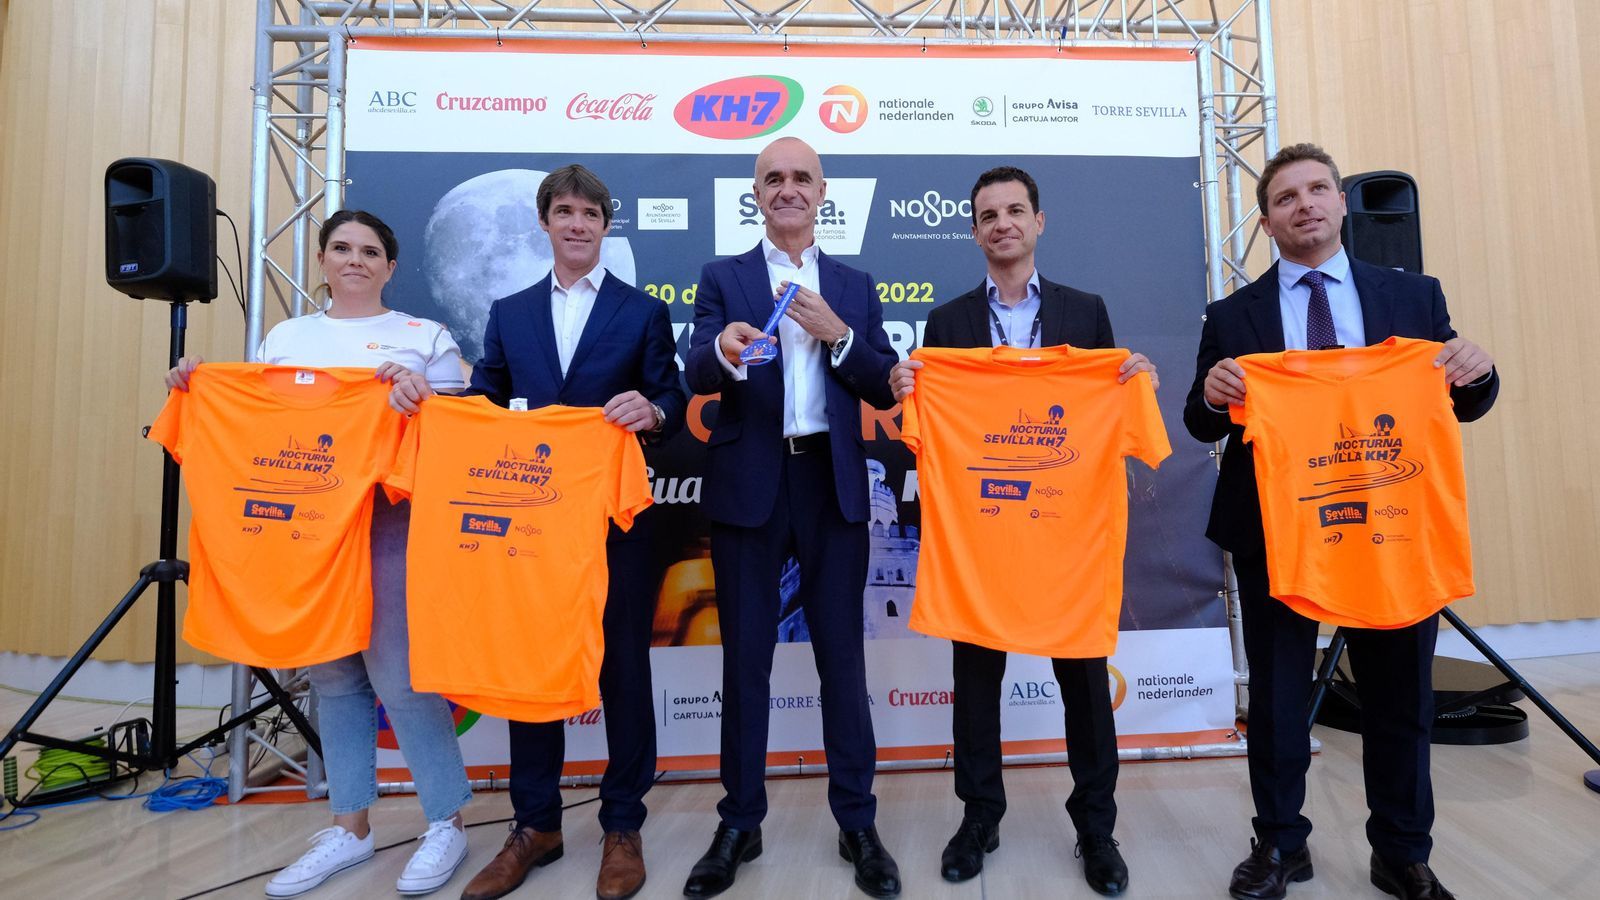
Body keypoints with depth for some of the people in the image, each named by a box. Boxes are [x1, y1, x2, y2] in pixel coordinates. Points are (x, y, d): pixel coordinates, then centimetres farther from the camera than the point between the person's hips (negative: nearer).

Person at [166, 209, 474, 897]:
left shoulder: (426, 338, 5)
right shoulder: (286, 338, 17)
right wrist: (195, 389, 2)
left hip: (392, 520, -4)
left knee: (397, 670, -5)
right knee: (331, 674, 11)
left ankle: (447, 822, 11)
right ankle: (349, 827, 24)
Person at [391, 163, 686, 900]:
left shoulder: (644, 312, 4)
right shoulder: (509, 314, 13)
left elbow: (671, 411, -3)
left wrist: (652, 411, -25)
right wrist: (423, 396, -9)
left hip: (615, 518, -3)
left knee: (623, 668, 6)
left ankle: (623, 827, 22)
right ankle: (535, 824, 28)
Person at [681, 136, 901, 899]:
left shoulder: (854, 286, 11)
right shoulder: (722, 277, 6)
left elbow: (884, 388, 4)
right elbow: (697, 375, -9)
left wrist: (837, 335, -13)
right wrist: (725, 349, -31)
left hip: (832, 485, 1)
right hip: (748, 486, -1)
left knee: (843, 656, 8)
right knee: (745, 659, 9)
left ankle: (858, 825, 22)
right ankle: (740, 825, 24)